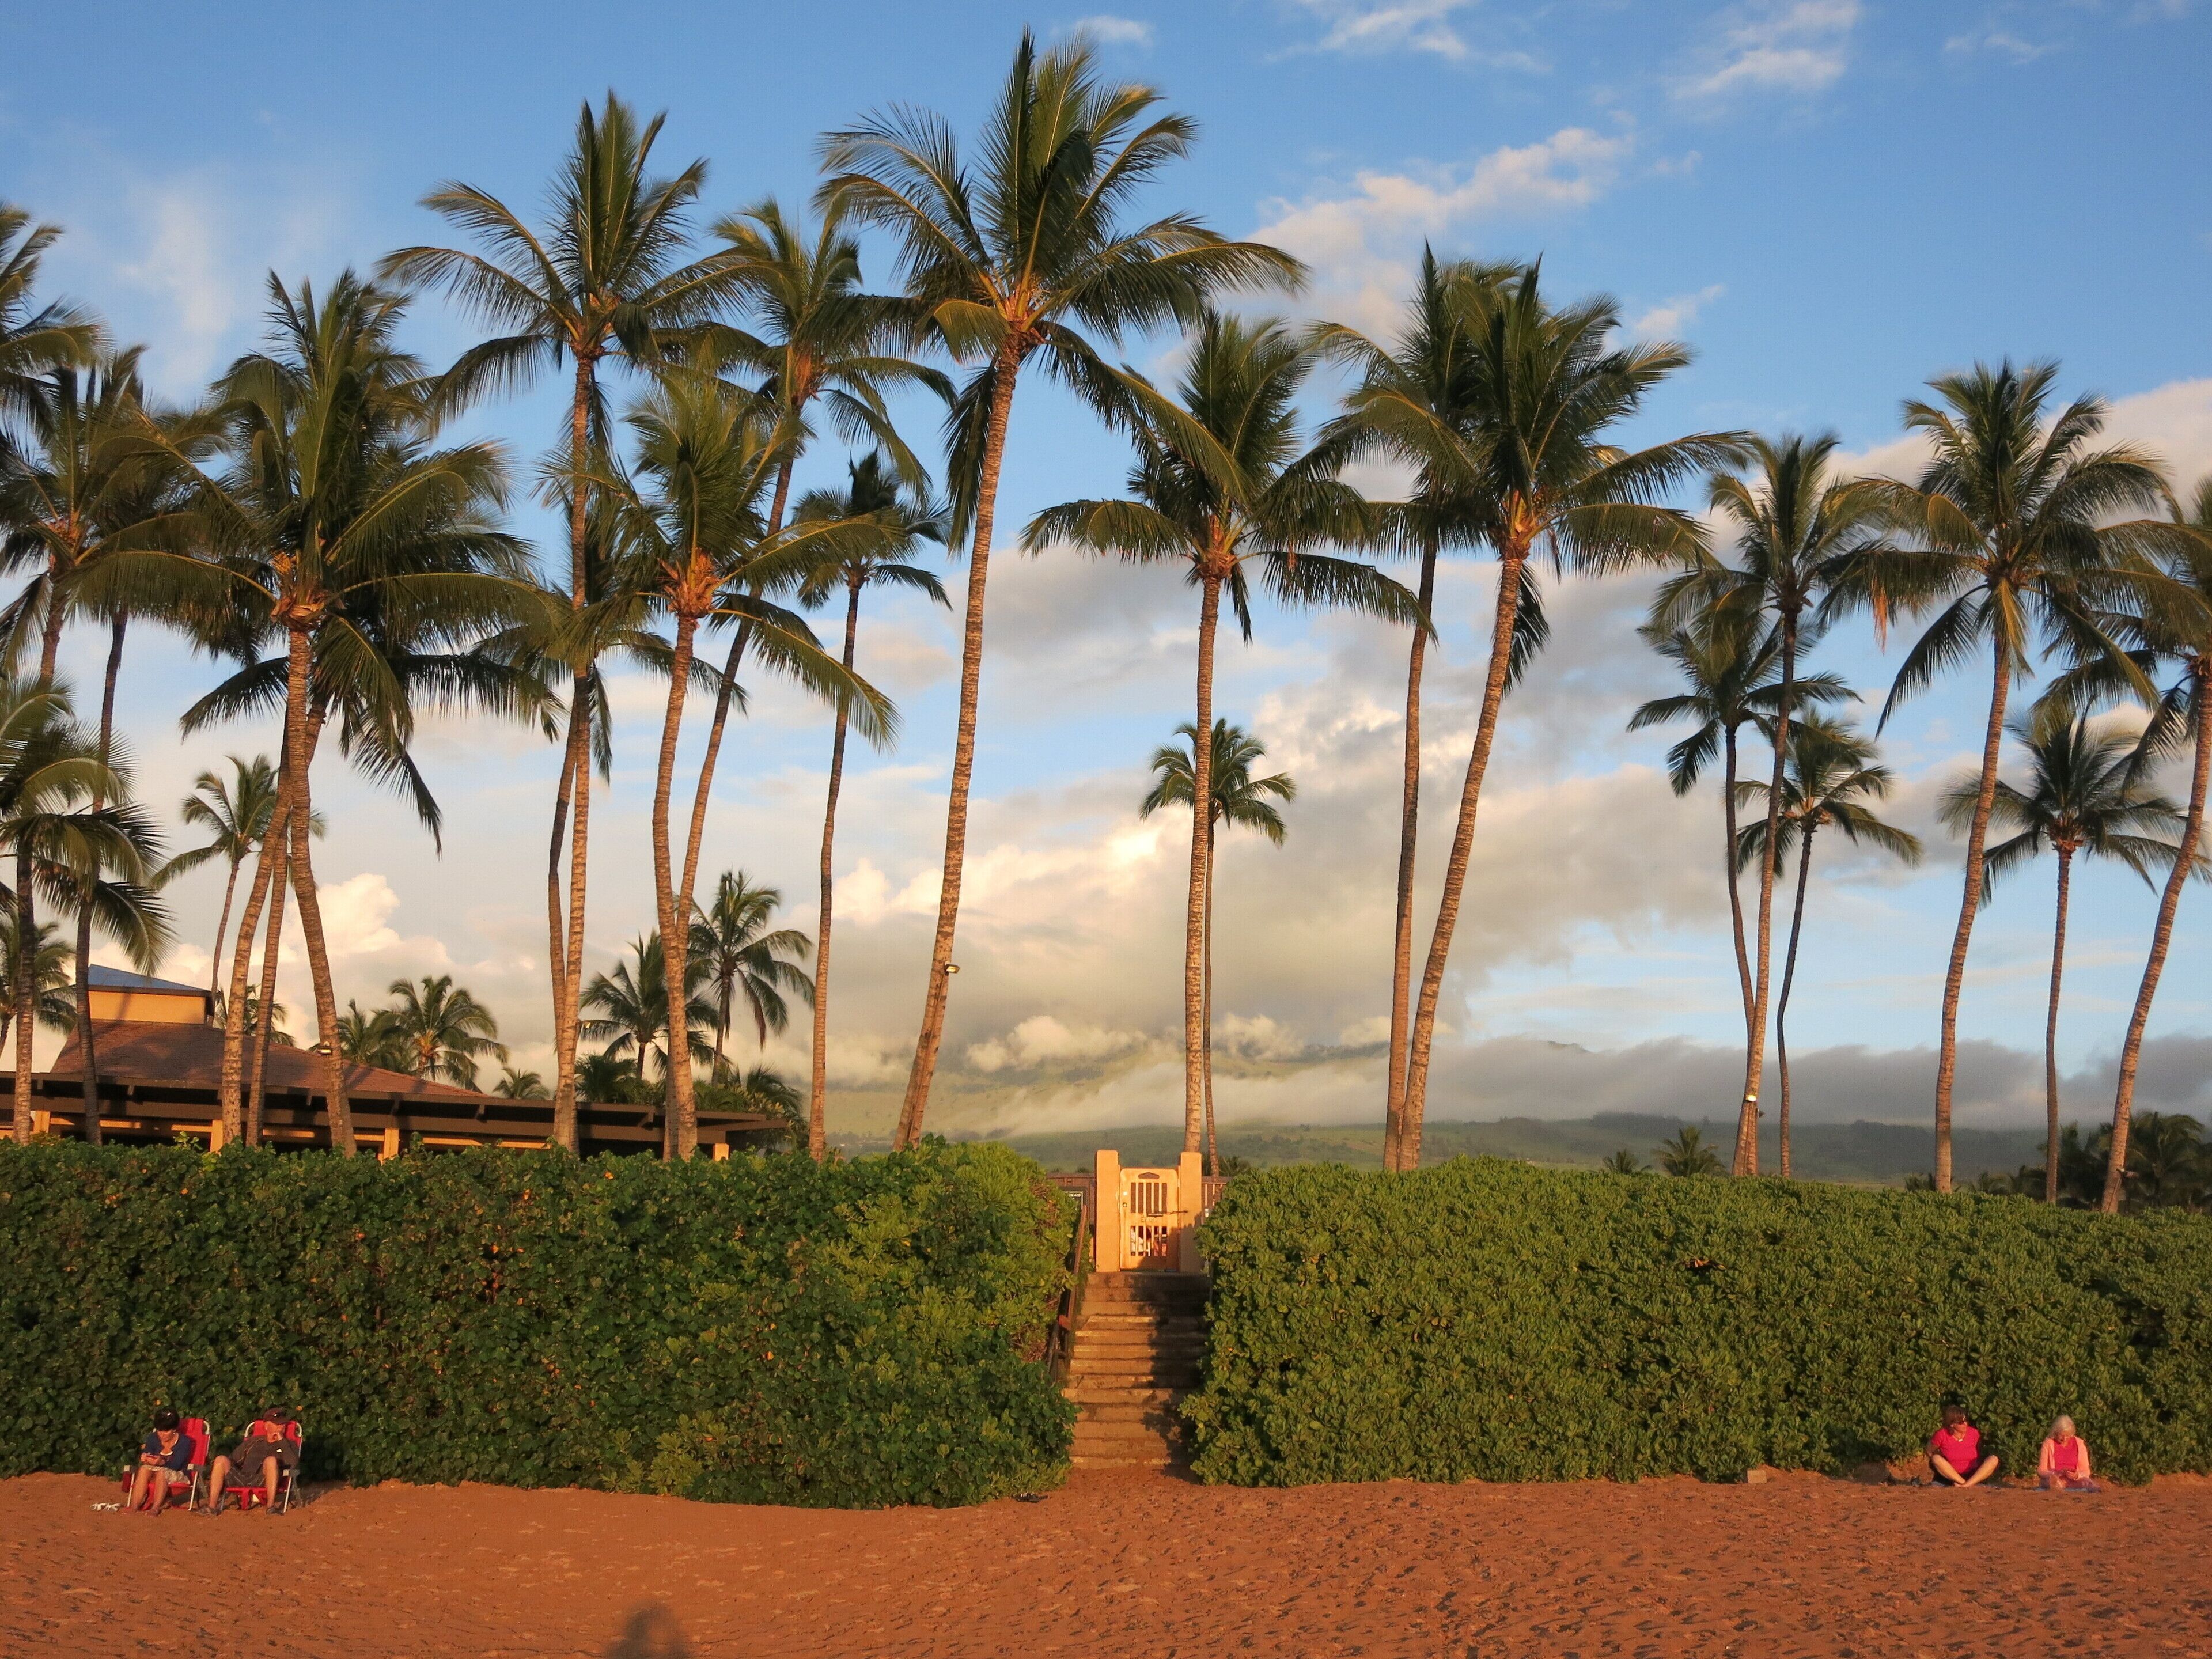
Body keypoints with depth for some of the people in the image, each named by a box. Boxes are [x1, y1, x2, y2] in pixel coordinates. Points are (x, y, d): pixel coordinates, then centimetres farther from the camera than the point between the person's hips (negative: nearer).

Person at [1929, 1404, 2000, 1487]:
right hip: (1951, 1477, -2)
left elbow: (1979, 1455, 11)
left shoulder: (1974, 1433, -4)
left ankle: (1968, 1484, -35)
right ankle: (1964, 1483, -31)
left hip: (1973, 1476, 2)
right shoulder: (1942, 1435, -11)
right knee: (1936, 1458, -28)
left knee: (1994, 1459, -21)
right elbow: (1930, 1452, 3)